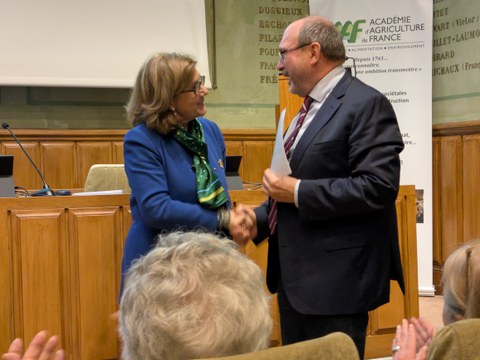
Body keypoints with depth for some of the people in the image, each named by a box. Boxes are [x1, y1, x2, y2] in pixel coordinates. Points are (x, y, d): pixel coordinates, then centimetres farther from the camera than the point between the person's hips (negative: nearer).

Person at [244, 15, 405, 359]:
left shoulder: (366, 104, -14)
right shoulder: (309, 110, 17)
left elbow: (378, 187, -24)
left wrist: (297, 192, -20)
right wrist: (261, 219, 7)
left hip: (336, 278, -10)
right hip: (295, 275, 10)